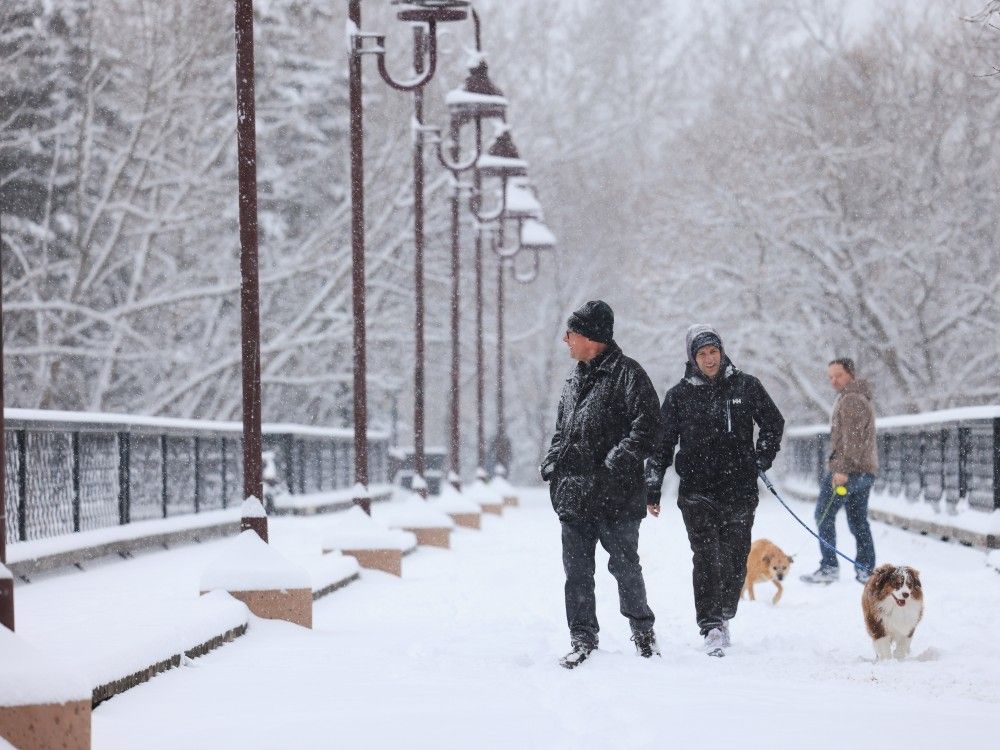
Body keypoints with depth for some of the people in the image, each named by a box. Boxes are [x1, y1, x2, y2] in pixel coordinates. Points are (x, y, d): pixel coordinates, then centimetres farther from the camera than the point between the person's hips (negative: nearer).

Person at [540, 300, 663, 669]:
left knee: (624, 565, 3)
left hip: (616, 494, -7)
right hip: (574, 493, 7)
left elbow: (647, 424, -13)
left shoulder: (627, 373, -5)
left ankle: (642, 627, 22)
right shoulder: (575, 381, 19)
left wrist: (619, 459, -22)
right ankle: (582, 636, 12)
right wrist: (551, 462, 11)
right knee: (577, 569, 5)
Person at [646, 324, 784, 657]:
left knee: (735, 559, 4)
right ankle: (711, 628, -13)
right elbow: (662, 445, 8)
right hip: (697, 489, -1)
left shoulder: (746, 386, 5)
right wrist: (652, 490, 5)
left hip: (739, 489, 1)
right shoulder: (679, 395, 4)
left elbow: (774, 423, 17)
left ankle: (724, 617, 25)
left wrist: (761, 460, 7)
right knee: (707, 556, -12)